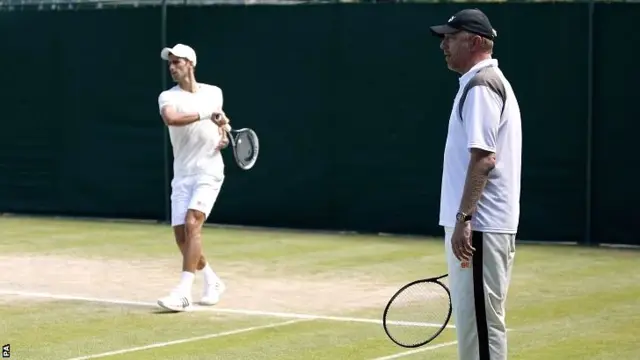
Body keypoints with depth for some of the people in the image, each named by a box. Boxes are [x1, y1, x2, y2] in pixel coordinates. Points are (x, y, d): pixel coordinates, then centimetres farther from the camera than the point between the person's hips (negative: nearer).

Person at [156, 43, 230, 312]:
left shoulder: (214, 93, 7)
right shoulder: (168, 97, -1)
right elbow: (170, 118, -25)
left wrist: (223, 136, 5)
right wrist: (204, 114, -27)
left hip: (209, 172, -2)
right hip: (182, 176, 2)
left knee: (192, 224, -20)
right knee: (181, 236, 0)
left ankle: (183, 293, -25)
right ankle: (212, 282, 26)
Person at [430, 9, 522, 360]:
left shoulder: (481, 85, -13)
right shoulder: (486, 83, 19)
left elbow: (484, 158, -22)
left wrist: (463, 218, -24)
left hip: (478, 228, -11)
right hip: (478, 226, 11)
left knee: (480, 321, -8)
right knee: (473, 320, 14)